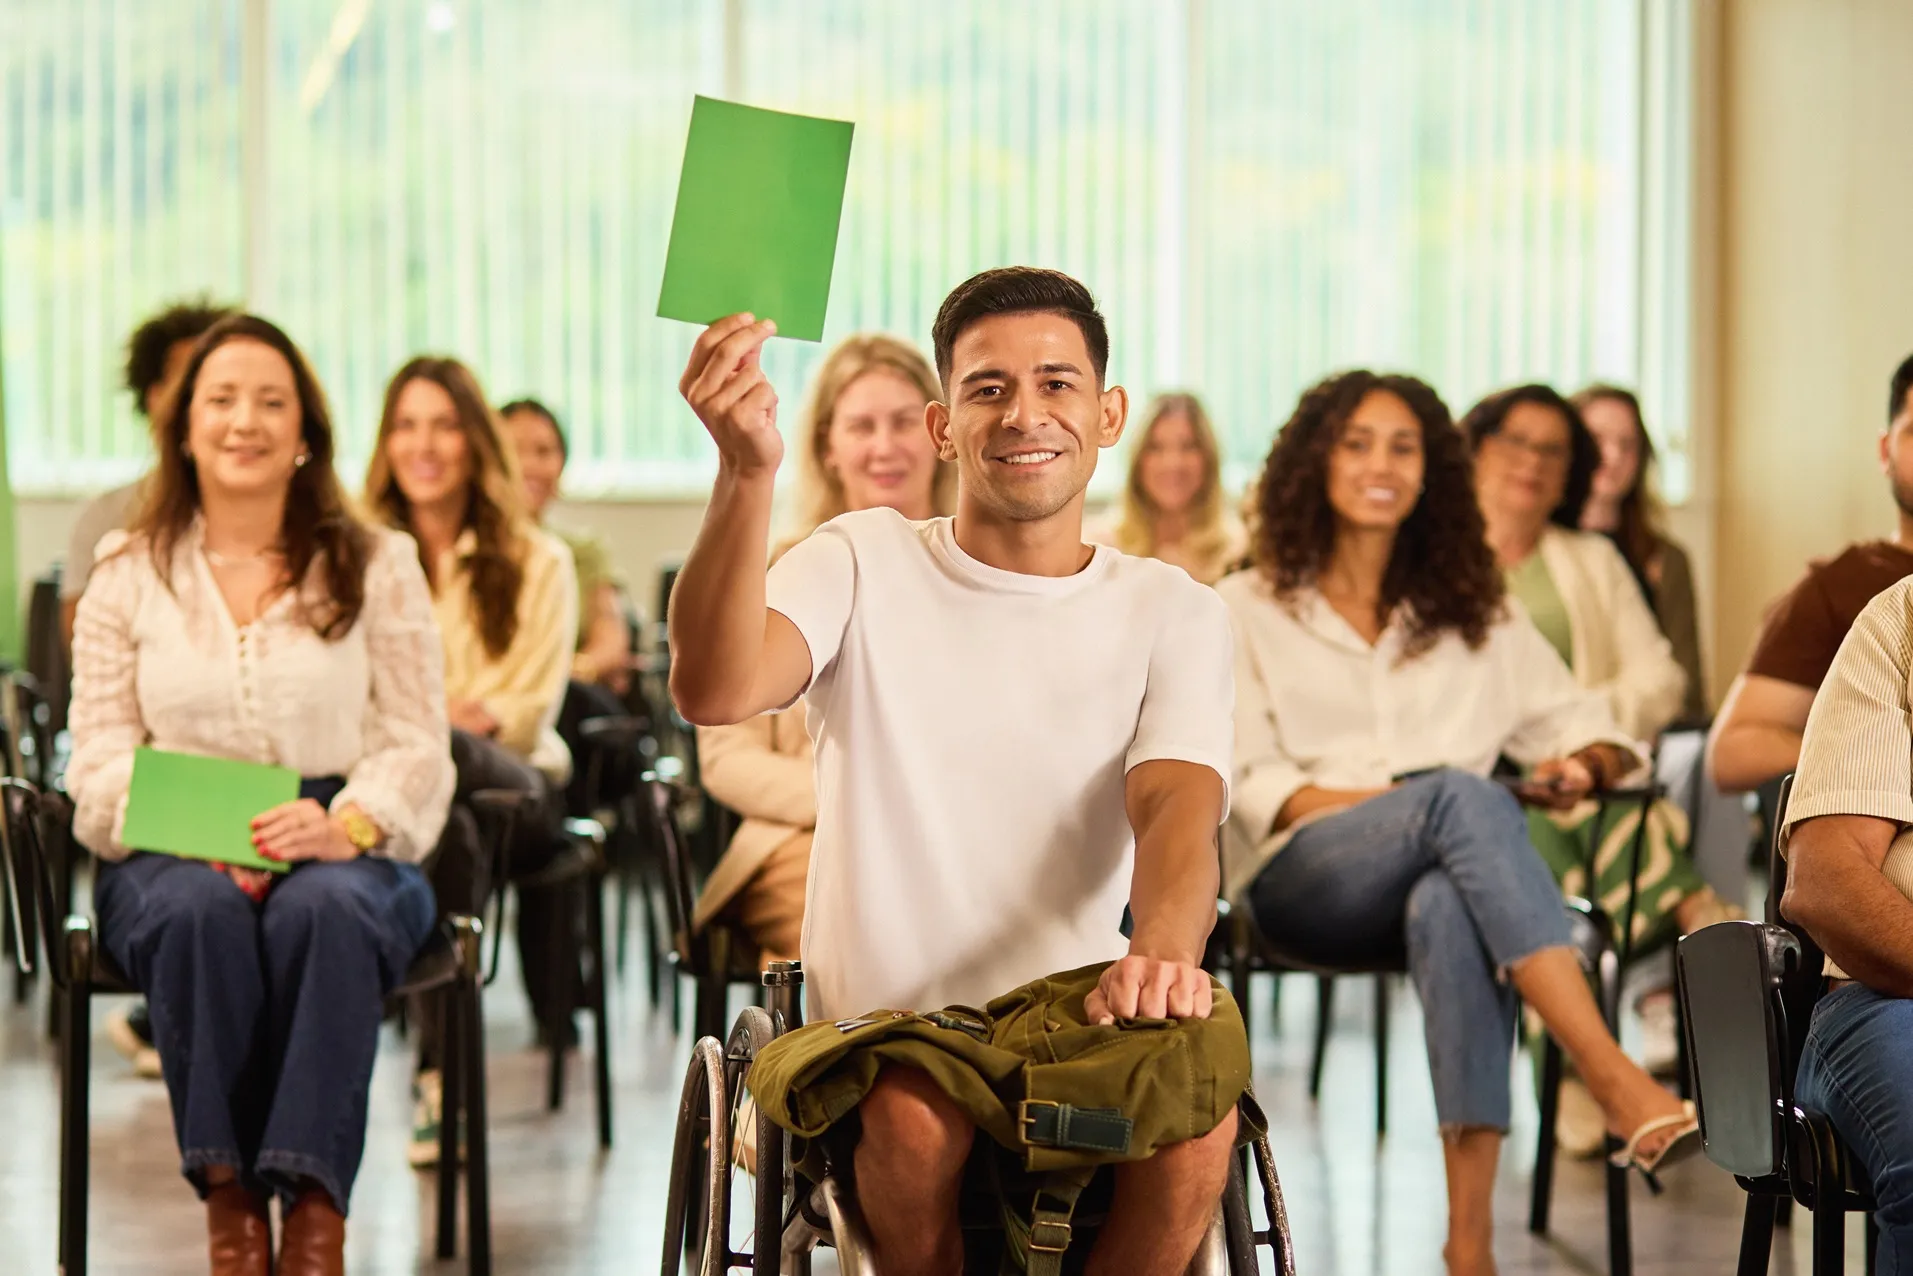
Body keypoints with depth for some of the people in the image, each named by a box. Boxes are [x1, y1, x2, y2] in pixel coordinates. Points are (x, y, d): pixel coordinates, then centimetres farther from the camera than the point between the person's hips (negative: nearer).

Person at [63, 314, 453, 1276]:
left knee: (325, 908, -37)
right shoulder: (128, 576, 12)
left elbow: (417, 746, 2)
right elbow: (99, 760, 3)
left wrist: (347, 825, -20)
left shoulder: (377, 567, 10)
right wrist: (196, 831, -17)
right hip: (173, 859, 1)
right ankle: (227, 1196, -29)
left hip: (343, 852, 0)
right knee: (201, 909, -36)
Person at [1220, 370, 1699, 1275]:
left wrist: (1580, 765, -7)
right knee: (1463, 797, -36)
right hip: (1301, 883, -2)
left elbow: (1579, 721, 20)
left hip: (1443, 878, 2)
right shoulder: (1249, 611, 15)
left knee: (1449, 906, -40)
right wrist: (1405, 805, -14)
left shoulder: (1477, 612, 24)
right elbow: (1244, 781, 2)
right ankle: (1620, 1086, -48)